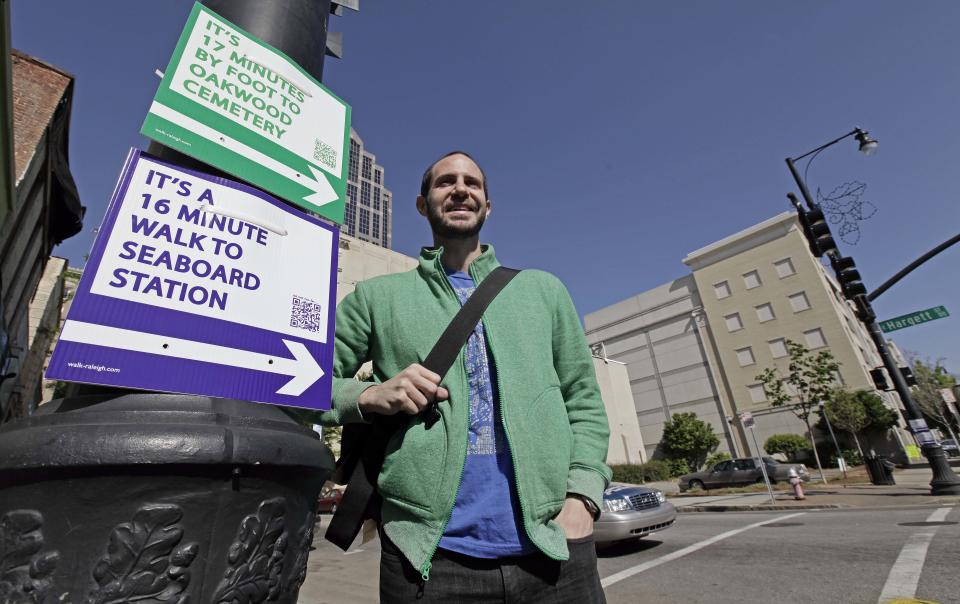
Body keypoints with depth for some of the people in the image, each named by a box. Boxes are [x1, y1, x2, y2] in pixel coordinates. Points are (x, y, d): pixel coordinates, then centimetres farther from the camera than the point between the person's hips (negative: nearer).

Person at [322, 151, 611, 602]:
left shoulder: (543, 289, 12)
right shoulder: (379, 296, 8)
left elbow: (583, 403, 10)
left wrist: (581, 498, -4)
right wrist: (369, 396, -13)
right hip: (429, 555, -1)